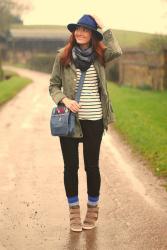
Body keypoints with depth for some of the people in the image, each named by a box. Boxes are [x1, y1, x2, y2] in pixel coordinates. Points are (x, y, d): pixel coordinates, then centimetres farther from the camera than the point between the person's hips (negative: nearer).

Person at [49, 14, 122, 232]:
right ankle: (74, 211, 22)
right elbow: (53, 85, 3)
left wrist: (103, 26, -15)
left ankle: (93, 210, 25)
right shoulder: (62, 56, -1)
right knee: (70, 166, 7)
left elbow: (117, 52, -21)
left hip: (93, 120, 0)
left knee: (92, 165, 9)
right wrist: (64, 100, -16)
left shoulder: (99, 56, 0)